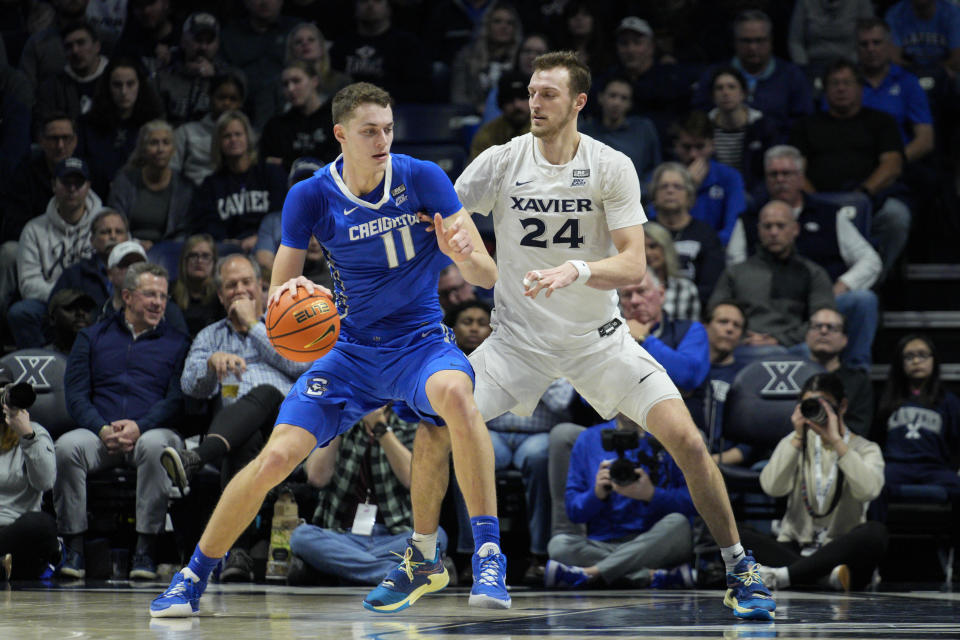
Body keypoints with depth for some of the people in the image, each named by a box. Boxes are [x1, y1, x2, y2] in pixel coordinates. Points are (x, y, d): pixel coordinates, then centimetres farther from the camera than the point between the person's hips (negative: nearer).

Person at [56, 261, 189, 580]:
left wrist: (139, 427, -15)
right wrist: (103, 430, -11)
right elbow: (76, 395, 9)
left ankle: (145, 551, -34)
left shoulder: (177, 343, 16)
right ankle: (73, 549, -25)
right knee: (67, 446, -32)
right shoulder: (92, 337, 19)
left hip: (152, 431, -1)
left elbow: (177, 399, 3)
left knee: (154, 445, -38)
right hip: (99, 433, 1)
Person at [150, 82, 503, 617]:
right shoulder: (312, 197, -7)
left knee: (454, 392, -37)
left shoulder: (423, 179, -11)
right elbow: (277, 300, -3)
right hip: (352, 350, 2)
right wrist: (289, 293, -28)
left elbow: (488, 275, -12)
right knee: (275, 457, -14)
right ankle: (192, 579, 7)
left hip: (422, 342, -1)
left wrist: (464, 255, -36)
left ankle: (489, 553, -30)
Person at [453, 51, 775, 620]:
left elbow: (633, 266, -15)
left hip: (597, 335, -1)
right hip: (519, 337, 1)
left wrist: (575, 272, -34)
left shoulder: (612, 167, -9)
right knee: (436, 427, -16)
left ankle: (740, 569, 1)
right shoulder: (501, 162, -6)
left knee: (685, 438, -15)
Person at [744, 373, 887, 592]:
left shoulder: (865, 449, 6)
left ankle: (784, 574, -38)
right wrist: (798, 438, -11)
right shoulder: (796, 443, 13)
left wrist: (836, 441, -18)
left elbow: (868, 490, -18)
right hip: (793, 549, 2)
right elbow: (772, 487, -7)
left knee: (875, 533, -36)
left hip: (840, 550, -2)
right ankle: (830, 574, -38)